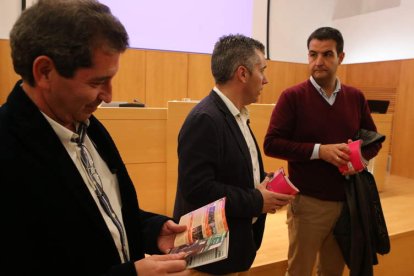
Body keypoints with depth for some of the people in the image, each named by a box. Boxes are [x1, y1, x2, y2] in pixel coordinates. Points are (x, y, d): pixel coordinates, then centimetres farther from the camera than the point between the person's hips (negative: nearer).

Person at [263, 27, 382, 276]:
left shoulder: (356, 97, 5)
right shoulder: (293, 96, -8)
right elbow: (272, 144, -13)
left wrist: (361, 155, -10)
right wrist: (320, 150, -22)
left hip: (348, 201, 4)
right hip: (308, 202, -4)